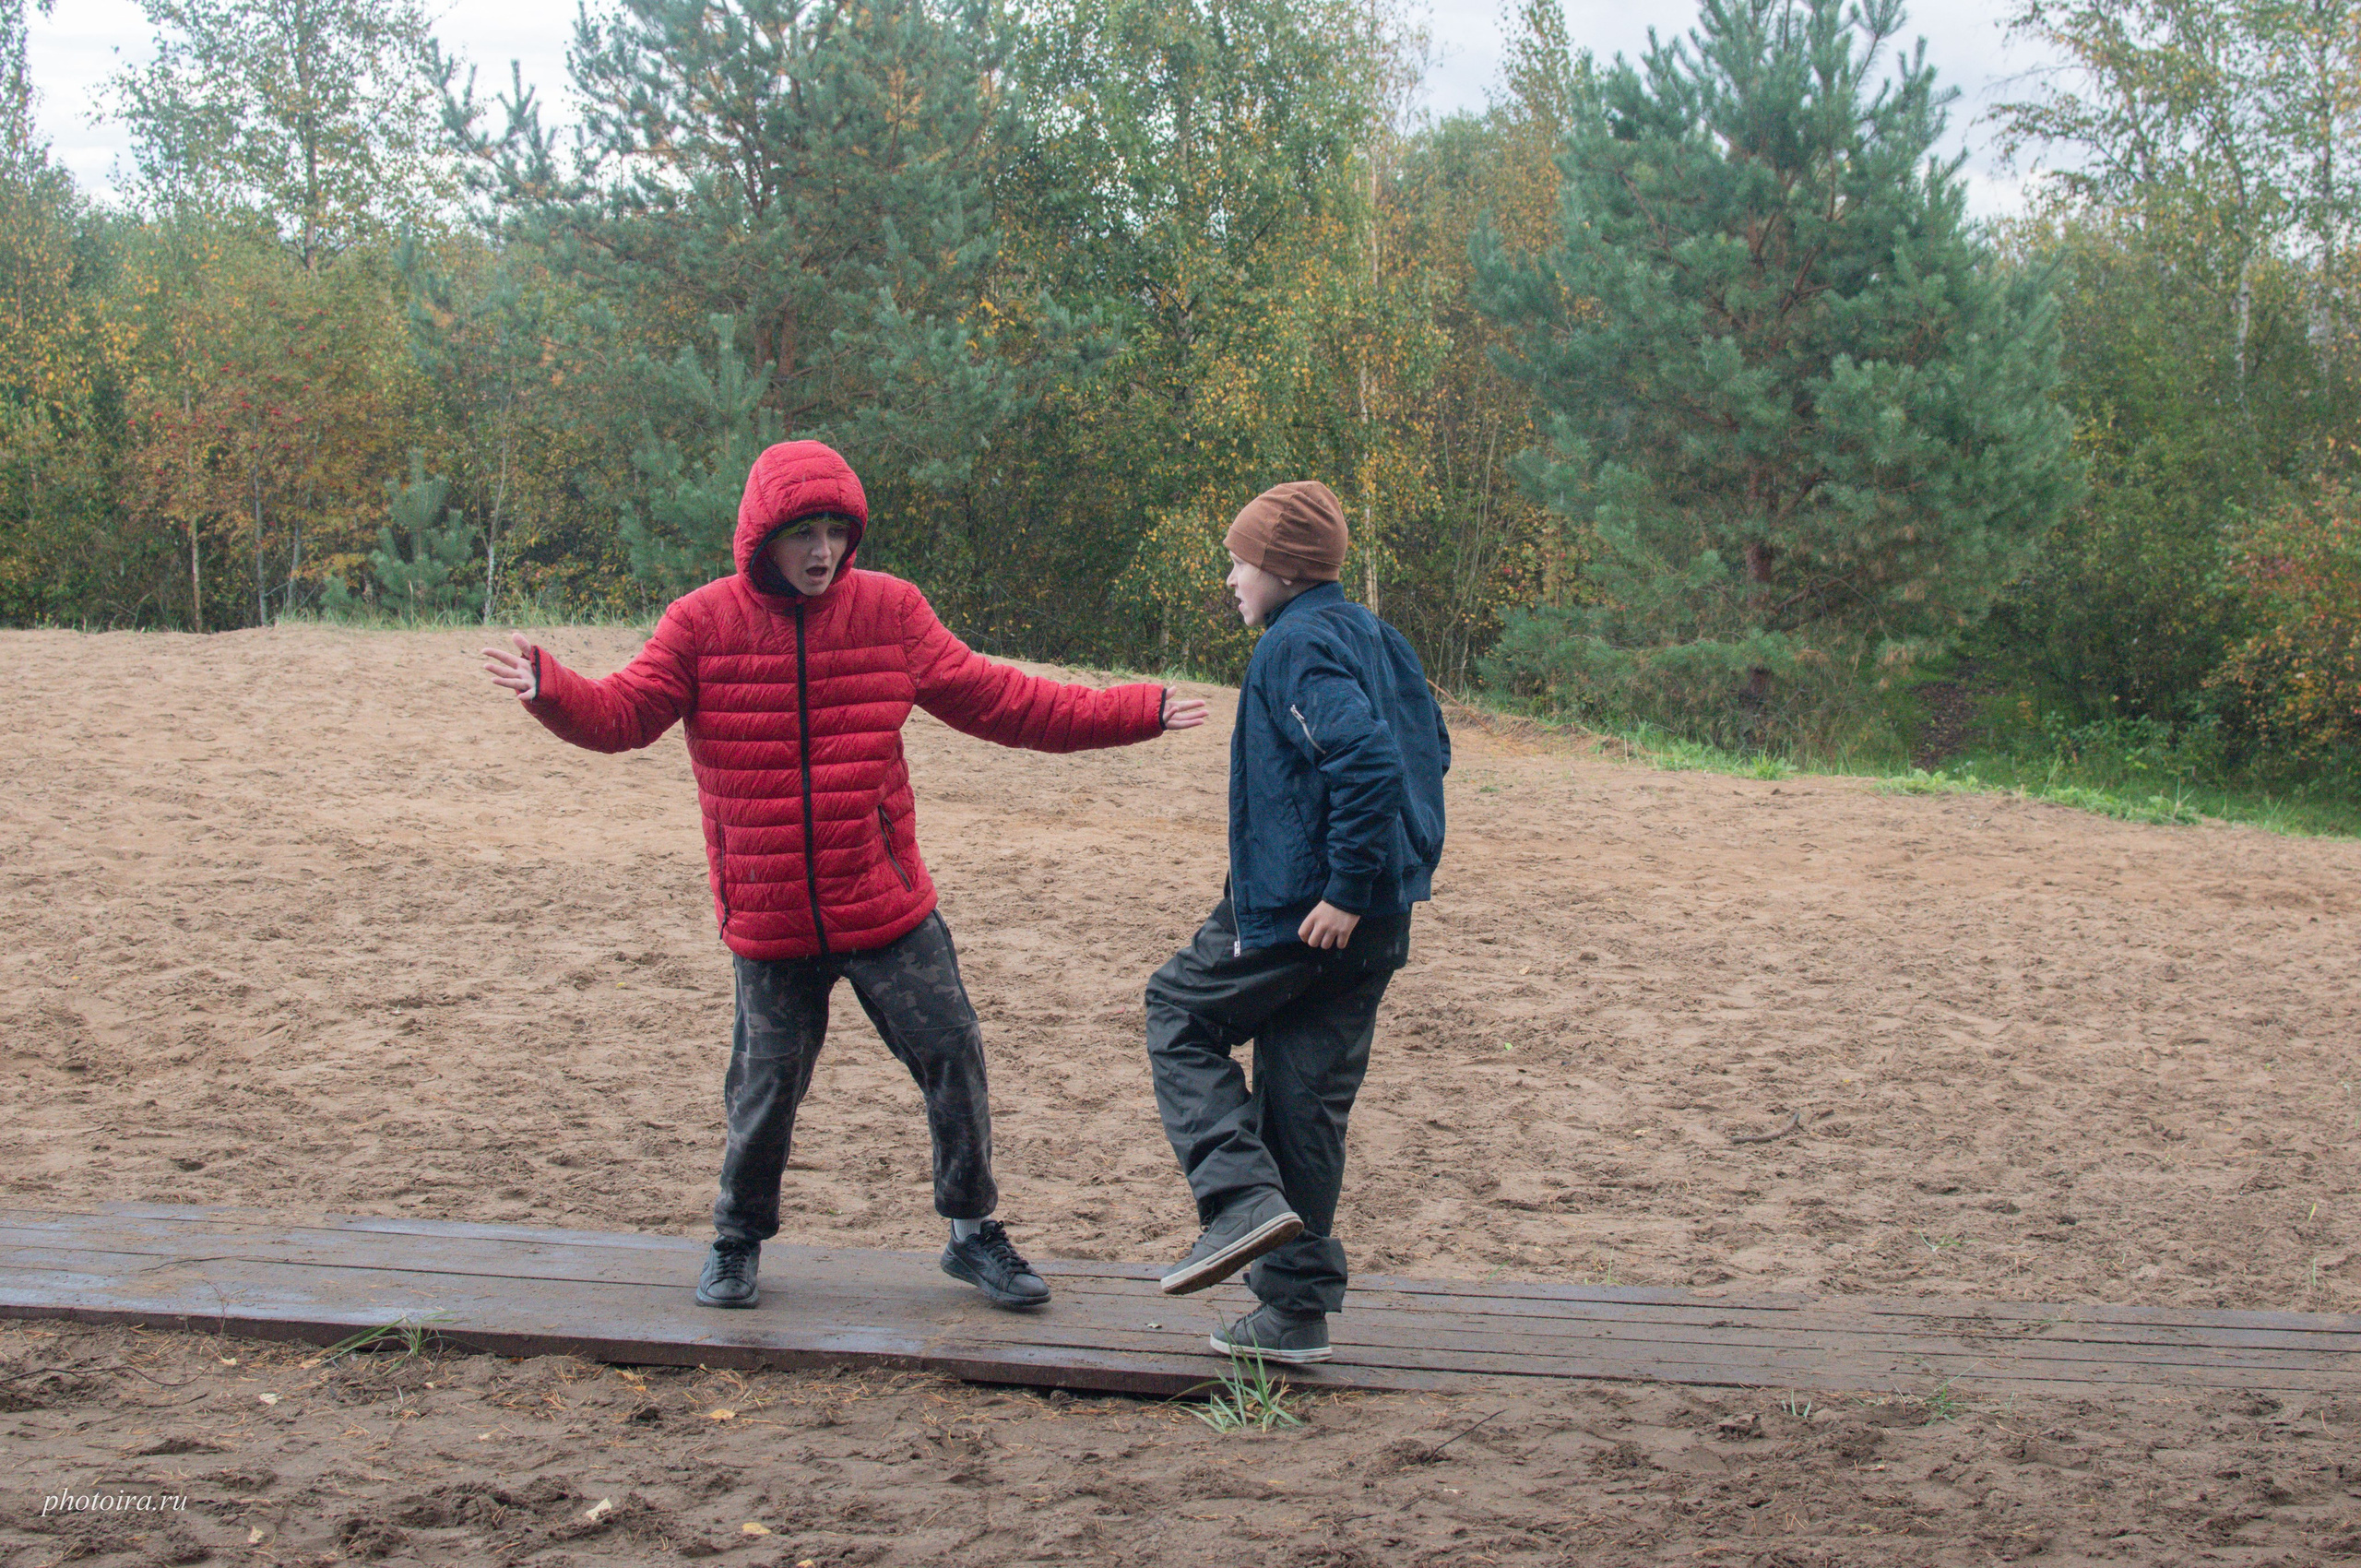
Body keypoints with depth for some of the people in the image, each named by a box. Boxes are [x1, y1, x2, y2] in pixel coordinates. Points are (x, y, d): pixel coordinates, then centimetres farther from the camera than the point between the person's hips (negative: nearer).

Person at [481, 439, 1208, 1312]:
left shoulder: (890, 611, 1)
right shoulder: (704, 623, -4)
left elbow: (994, 700, 7)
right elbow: (622, 715, -7)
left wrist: (1132, 715, 3)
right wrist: (550, 690, -30)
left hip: (887, 908, 2)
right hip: (768, 917, -1)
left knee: (952, 1055, 2)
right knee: (766, 1084, 7)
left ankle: (973, 1233, 22)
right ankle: (738, 1241, 33)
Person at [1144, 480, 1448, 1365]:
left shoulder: (1298, 643, -14)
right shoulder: (1371, 637, 15)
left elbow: (1368, 761, -27)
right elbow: (1431, 751, 22)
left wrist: (1346, 886, -23)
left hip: (1299, 910, -9)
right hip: (1379, 920, 9)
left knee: (1180, 1013, 11)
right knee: (1307, 1100, 12)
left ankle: (1245, 1196, -5)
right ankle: (1295, 1310, 15)